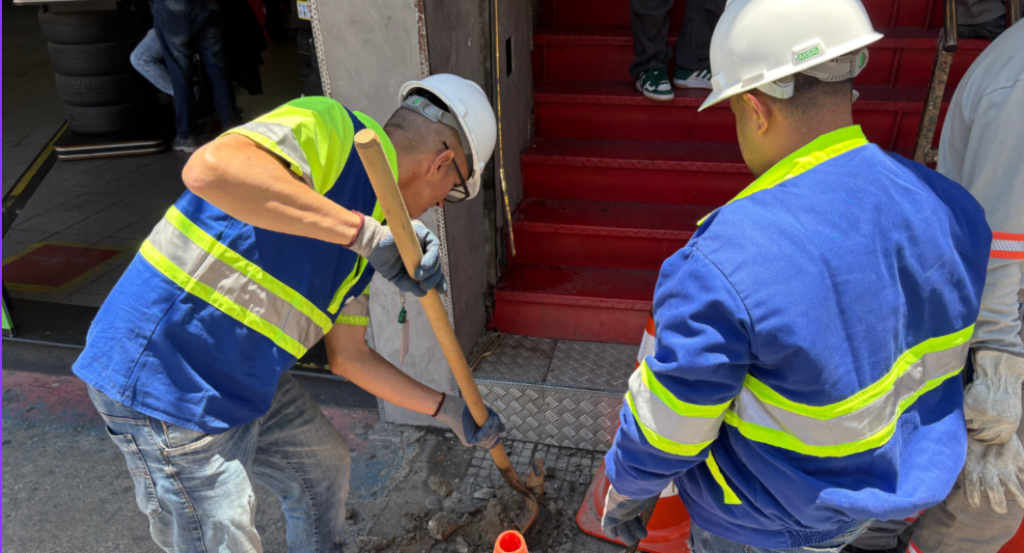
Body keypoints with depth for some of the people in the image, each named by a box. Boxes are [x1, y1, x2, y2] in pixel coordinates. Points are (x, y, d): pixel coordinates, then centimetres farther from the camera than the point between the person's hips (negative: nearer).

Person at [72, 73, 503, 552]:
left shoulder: (364, 242, 10)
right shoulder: (330, 129, -17)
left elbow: (349, 355, 15)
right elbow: (209, 169, -37)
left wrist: (448, 410, 19)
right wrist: (367, 234, -34)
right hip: (162, 382, -9)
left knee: (323, 466, 24)